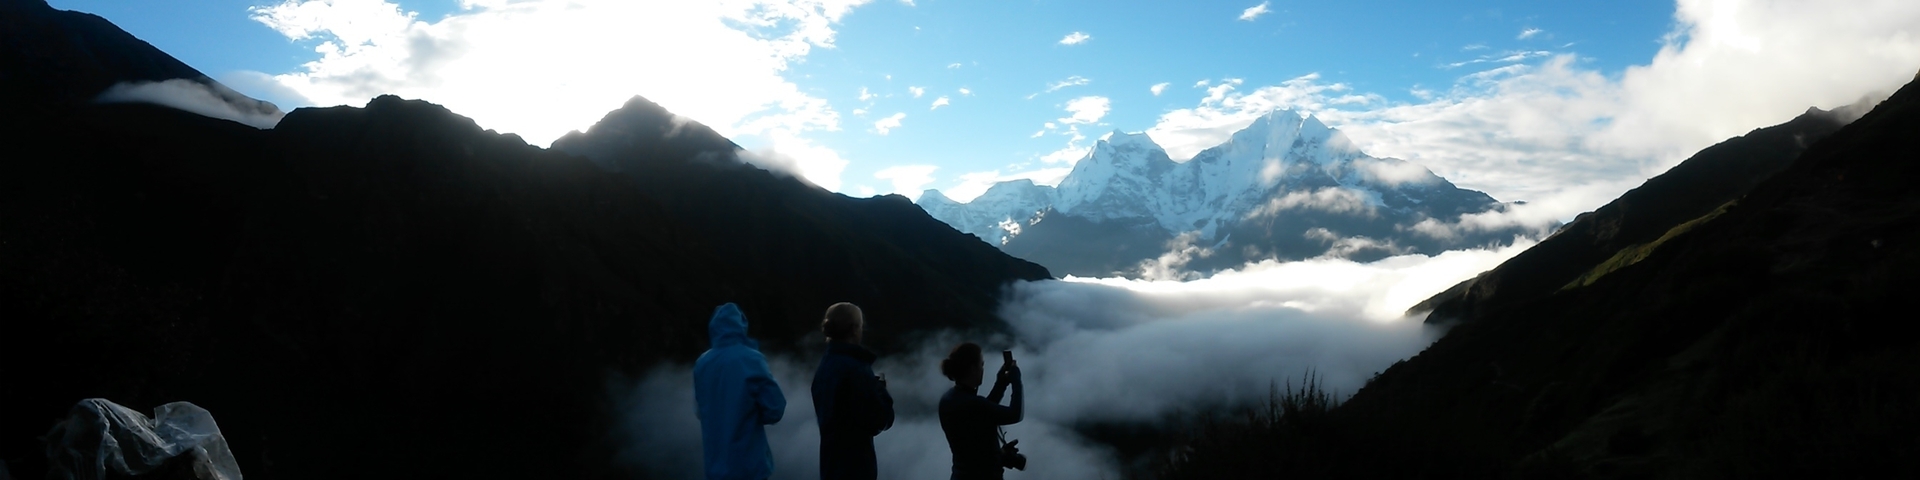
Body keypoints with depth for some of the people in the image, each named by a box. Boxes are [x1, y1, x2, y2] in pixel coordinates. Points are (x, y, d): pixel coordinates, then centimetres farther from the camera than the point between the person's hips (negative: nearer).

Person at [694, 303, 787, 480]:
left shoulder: (702, 363, 1)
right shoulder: (751, 360, -15)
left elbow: (700, 409, 13)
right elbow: (775, 408, -13)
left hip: (716, 462, 5)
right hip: (748, 462, -5)